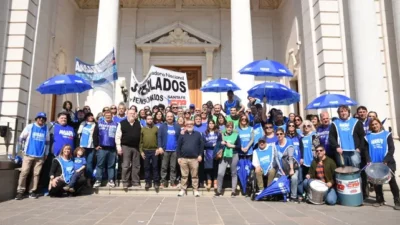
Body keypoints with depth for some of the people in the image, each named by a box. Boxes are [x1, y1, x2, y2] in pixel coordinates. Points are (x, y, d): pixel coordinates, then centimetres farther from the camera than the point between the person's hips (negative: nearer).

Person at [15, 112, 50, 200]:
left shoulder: (46, 129, 8)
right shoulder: (29, 127, 2)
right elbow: (21, 139, 2)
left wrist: (46, 154, 13)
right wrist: (18, 151, 0)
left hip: (40, 156, 2)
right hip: (28, 154, -2)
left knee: (36, 174, 3)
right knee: (24, 172, -7)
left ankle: (32, 191, 10)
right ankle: (20, 191, 0)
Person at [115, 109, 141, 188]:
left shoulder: (138, 124, 9)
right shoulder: (122, 123, 0)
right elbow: (118, 136, -2)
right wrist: (119, 147, -9)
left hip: (136, 147, 3)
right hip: (126, 147, -3)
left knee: (136, 165, 8)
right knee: (126, 165, 0)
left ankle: (135, 182, 17)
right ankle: (125, 182, 10)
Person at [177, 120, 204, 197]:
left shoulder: (197, 134, 6)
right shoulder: (182, 135, 6)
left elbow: (201, 145, 6)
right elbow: (178, 146, 5)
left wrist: (200, 155, -1)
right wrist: (178, 157, -1)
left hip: (194, 159, 0)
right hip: (183, 158, 1)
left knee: (195, 175, 6)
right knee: (184, 175, 7)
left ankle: (195, 190, 14)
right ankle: (183, 190, 16)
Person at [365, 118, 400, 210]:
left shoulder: (387, 134, 5)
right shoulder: (368, 137, 10)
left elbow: (391, 149, -2)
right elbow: (366, 150, 8)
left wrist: (386, 160, -13)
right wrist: (369, 161, -7)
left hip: (387, 163, -2)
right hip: (374, 164, 2)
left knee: (392, 181, -2)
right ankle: (380, 200, 19)